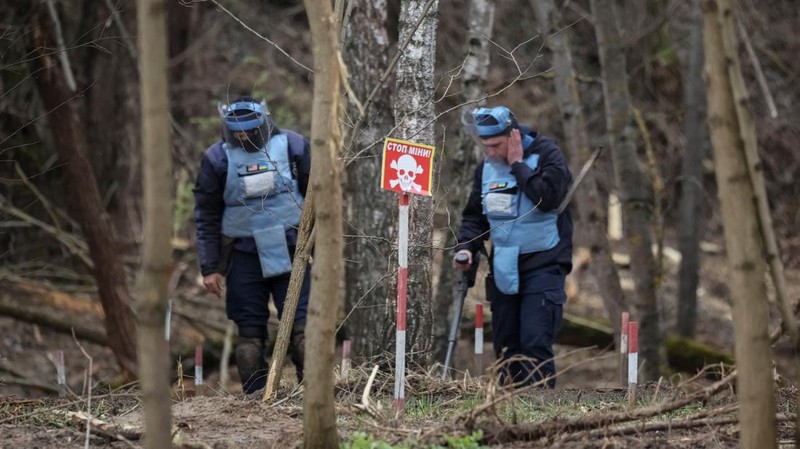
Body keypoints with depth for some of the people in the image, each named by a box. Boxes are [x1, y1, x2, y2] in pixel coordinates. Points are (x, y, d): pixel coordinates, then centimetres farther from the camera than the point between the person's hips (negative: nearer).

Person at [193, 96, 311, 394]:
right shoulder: (218, 158, -2)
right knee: (250, 332, 1)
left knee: (301, 325, -6)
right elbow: (206, 217, 3)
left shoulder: (292, 146, -2)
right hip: (244, 255, 0)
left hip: (291, 253, 0)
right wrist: (209, 267, 0)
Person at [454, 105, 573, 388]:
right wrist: (466, 247, -1)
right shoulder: (486, 167, 8)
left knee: (535, 342, -16)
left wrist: (518, 164, -17)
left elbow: (548, 198, -24)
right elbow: (474, 215, 17)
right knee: (505, 344, 7)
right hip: (504, 267, 6)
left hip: (543, 266, -6)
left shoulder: (546, 154, -8)